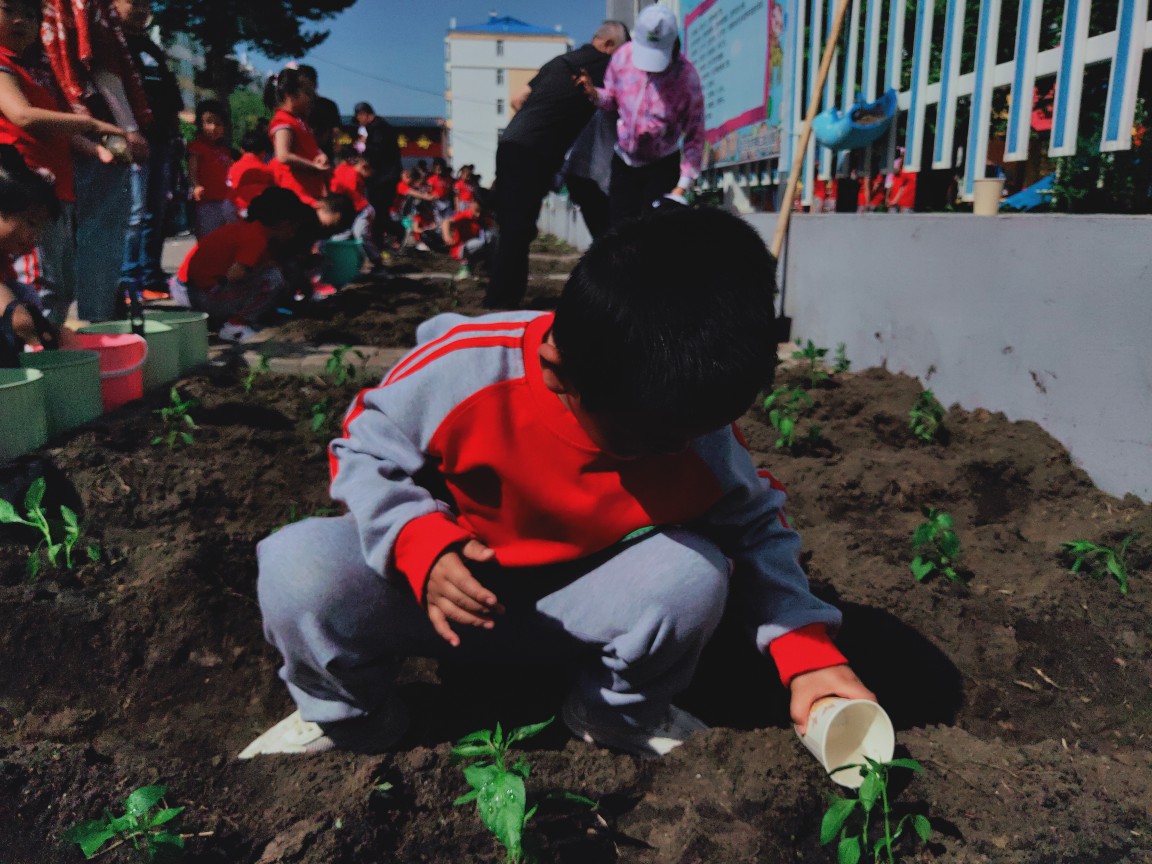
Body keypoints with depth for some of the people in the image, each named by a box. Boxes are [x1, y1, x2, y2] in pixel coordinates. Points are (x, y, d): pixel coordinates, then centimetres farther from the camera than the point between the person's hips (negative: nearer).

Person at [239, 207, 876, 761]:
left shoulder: (701, 439, -19)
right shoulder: (463, 367, -28)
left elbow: (755, 527, -1)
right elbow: (366, 449, -13)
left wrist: (808, 651, -13)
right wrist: (422, 547, -31)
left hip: (573, 606, 2)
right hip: (437, 584, -1)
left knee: (696, 571, -28)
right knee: (300, 566, -30)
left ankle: (621, 711, 5)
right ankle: (348, 714, 5)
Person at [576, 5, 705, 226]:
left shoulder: (687, 77, -20)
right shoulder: (623, 56, -11)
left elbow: (694, 136, -15)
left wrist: (683, 185, -22)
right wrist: (595, 94, -16)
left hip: (662, 166, -3)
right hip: (623, 162, 3)